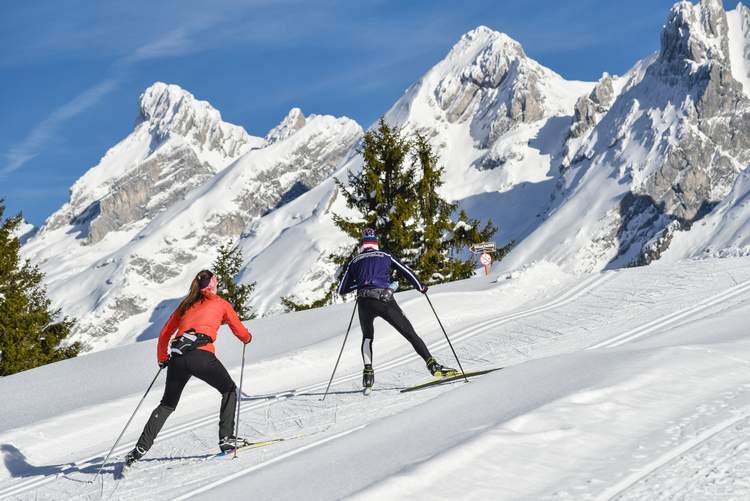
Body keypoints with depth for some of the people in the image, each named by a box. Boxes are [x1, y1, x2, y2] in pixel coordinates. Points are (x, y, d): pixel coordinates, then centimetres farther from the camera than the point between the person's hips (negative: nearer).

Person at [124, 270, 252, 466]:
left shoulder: (185, 305, 27)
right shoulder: (220, 303, 17)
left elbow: (164, 334, 28)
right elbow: (241, 332, 21)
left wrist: (162, 359, 41)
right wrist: (247, 338, 44)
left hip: (177, 357, 4)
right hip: (201, 355, -4)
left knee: (167, 404, 18)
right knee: (229, 390, 18)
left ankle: (141, 448, 8)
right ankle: (226, 438, 7)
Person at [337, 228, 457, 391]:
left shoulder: (355, 261, 22)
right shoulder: (385, 256, 19)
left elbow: (342, 290, 25)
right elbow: (406, 272, 12)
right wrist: (421, 287, 28)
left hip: (364, 303, 2)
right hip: (385, 300, -2)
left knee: (367, 337, 27)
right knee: (410, 334, 4)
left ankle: (368, 372, 10)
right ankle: (432, 365, -7)